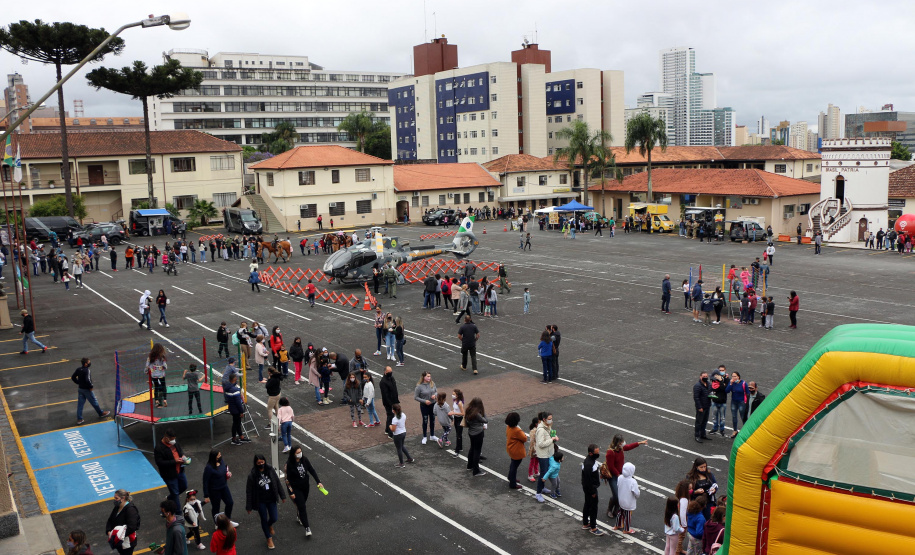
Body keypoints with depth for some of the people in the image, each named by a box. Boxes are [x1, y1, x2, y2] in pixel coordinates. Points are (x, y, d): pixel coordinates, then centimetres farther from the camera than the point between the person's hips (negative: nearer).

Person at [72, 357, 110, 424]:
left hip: (80, 388, 7)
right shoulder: (86, 370, -23)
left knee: (80, 404, 10)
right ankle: (101, 413, 27)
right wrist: (91, 386, -15)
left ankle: (79, 419, 13)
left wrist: (79, 383, 13)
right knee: (94, 402, 10)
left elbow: (73, 377, 8)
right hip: (86, 389, -7)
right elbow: (87, 380, -30)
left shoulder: (78, 369, 0)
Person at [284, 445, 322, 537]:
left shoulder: (304, 460, -9)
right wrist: (291, 492, -15)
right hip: (295, 488, -5)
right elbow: (287, 479, -16)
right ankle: (307, 528, -5)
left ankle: (299, 517, 49)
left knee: (302, 503, 21)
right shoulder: (289, 464, -22)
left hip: (305, 486, 5)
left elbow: (312, 470, -1)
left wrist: (318, 482, -7)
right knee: (302, 506, -9)